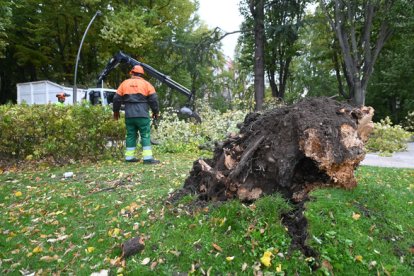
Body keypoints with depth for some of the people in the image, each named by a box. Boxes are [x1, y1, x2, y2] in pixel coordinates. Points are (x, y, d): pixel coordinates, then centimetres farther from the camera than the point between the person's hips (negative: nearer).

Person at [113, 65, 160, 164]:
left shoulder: (124, 83, 11)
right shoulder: (146, 83, 3)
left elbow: (117, 98, 13)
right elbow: (153, 99, -3)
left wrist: (116, 111, 25)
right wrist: (155, 111, 8)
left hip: (129, 115, 3)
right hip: (142, 114, -3)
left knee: (130, 135, 12)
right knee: (145, 135, -3)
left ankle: (129, 156, 14)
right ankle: (147, 157, -8)